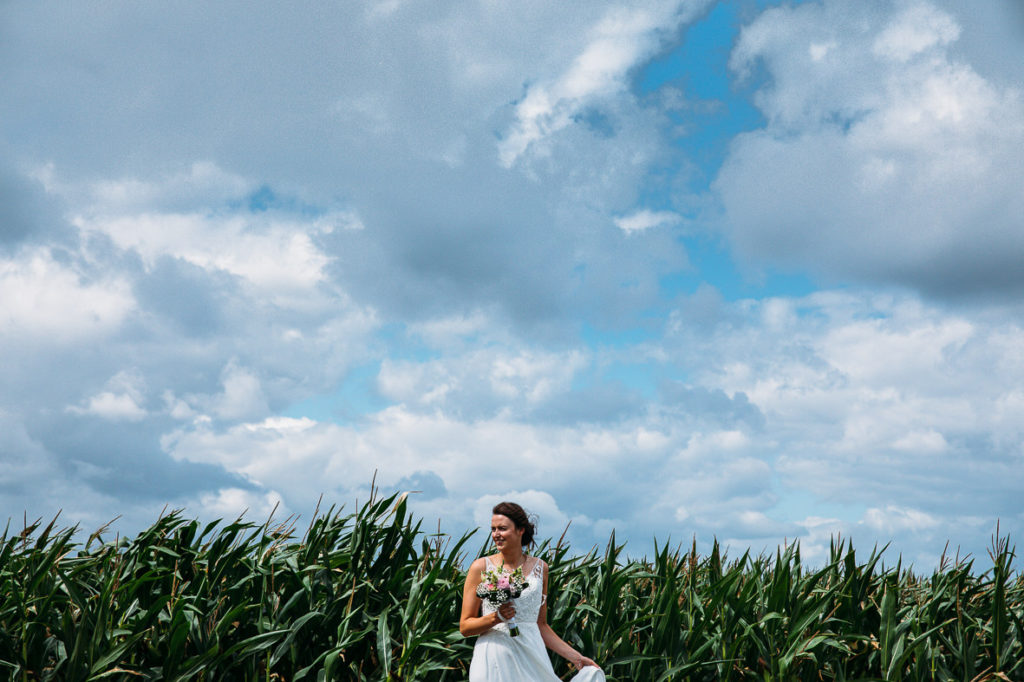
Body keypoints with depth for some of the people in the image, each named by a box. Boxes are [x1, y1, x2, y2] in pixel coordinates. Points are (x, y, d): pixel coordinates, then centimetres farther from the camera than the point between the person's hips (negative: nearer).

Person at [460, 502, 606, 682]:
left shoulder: (540, 568, 9)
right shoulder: (481, 567, 0)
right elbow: (464, 627, 1)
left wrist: (575, 657, 12)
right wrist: (496, 617, -16)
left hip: (532, 657, 2)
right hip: (494, 659, -2)